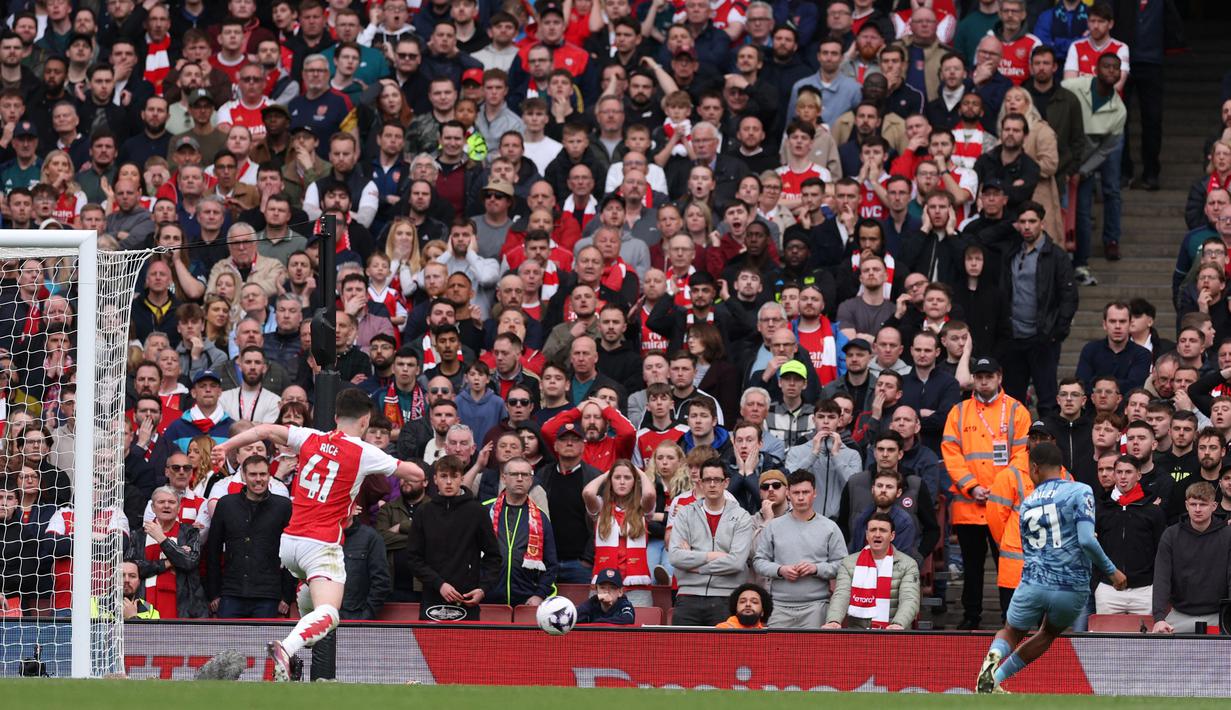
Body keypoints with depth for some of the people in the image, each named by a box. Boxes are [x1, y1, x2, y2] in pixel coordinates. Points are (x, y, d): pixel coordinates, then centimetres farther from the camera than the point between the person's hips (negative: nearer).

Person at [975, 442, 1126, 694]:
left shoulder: (1027, 503, 13)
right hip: (1072, 587, -2)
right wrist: (1112, 571, -5)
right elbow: (1086, 540, -14)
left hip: (1033, 585, 2)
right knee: (1048, 634, 26)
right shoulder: (1080, 492, -3)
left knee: (1010, 633, 22)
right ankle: (996, 678, 15)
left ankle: (994, 656, -14)